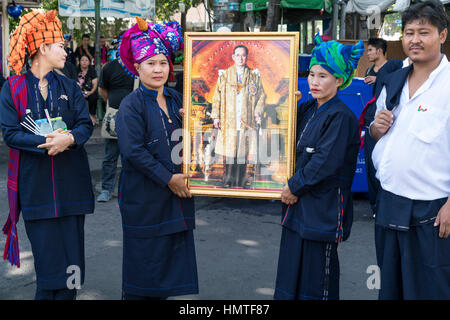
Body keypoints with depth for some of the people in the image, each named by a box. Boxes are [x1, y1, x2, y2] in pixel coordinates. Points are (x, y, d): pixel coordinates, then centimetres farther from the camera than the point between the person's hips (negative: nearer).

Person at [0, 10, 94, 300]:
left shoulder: (69, 87, 10)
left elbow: (86, 124, 3)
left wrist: (69, 138, -19)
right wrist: (45, 142, -21)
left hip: (70, 180, 3)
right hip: (35, 182, -3)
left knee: (71, 250, 4)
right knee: (47, 254, 1)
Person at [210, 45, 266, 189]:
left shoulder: (254, 75, 10)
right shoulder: (224, 75, 9)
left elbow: (261, 95, 11)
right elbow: (217, 96, 8)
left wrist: (258, 112, -3)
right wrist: (216, 116, 1)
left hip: (248, 121, 0)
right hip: (228, 121, 0)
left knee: (249, 152, -3)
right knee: (228, 152, 2)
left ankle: (247, 181, 7)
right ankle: (228, 181, 12)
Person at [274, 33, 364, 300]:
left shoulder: (341, 117, -13)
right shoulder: (307, 110, 10)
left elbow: (325, 162, -19)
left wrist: (294, 187, -11)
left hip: (323, 209, -8)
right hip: (298, 205, 8)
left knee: (316, 281, 2)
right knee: (291, 271, 14)